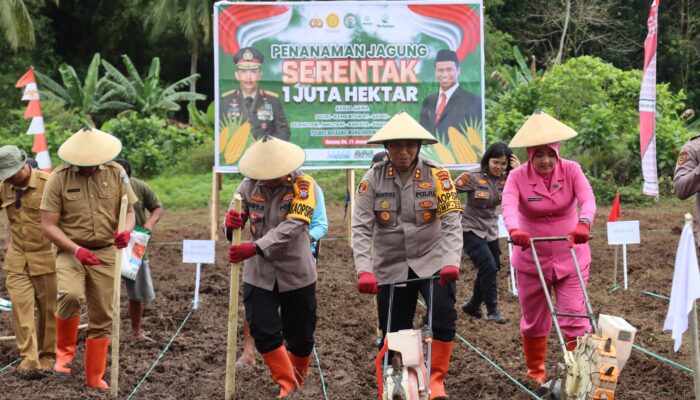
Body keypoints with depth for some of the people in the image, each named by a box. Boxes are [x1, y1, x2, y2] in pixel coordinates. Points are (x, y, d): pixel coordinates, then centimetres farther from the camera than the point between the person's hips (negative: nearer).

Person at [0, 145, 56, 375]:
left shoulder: (48, 184, -14)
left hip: (46, 258, -4)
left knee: (48, 309, 7)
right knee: (20, 306, -7)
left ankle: (48, 355, 21)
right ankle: (29, 358, -6)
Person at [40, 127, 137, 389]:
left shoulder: (116, 173, -1)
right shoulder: (59, 178, -8)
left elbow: (129, 211, 5)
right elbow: (48, 225, -9)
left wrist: (126, 231, -19)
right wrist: (76, 250, -23)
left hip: (105, 253, 3)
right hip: (70, 251, -3)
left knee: (102, 318, 5)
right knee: (71, 296, -30)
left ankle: (95, 378, 19)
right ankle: (65, 351, -5)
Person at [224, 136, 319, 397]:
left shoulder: (303, 185, -15)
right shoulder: (248, 186, -3)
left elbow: (291, 227, -26)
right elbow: (233, 224, -4)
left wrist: (255, 248, -38)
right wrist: (230, 224, -31)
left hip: (297, 273, -2)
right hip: (259, 274, 2)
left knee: (300, 336, 9)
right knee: (263, 331, -6)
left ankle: (298, 386, 36)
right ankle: (287, 385, 11)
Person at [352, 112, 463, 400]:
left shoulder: (436, 176, -7)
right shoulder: (374, 178, -5)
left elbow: (451, 223, -13)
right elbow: (361, 228, -10)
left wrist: (451, 262, -28)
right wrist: (364, 271, -23)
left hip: (432, 262, -1)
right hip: (391, 267, 1)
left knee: (444, 319, -19)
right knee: (393, 333, 3)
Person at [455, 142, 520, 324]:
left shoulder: (506, 178, -3)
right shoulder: (473, 177, -17)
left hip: (491, 230, 6)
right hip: (471, 229, -6)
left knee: (491, 269, 12)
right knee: (489, 268, -16)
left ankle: (473, 306, 34)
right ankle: (492, 311, -3)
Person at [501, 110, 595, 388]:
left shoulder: (571, 171, -8)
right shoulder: (517, 177, -11)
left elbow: (588, 199, -25)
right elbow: (508, 205, -29)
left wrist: (583, 223, -47)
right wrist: (514, 229, -51)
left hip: (570, 257, 0)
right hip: (531, 259, 1)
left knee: (575, 318, -6)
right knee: (534, 321, 12)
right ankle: (535, 373, 29)